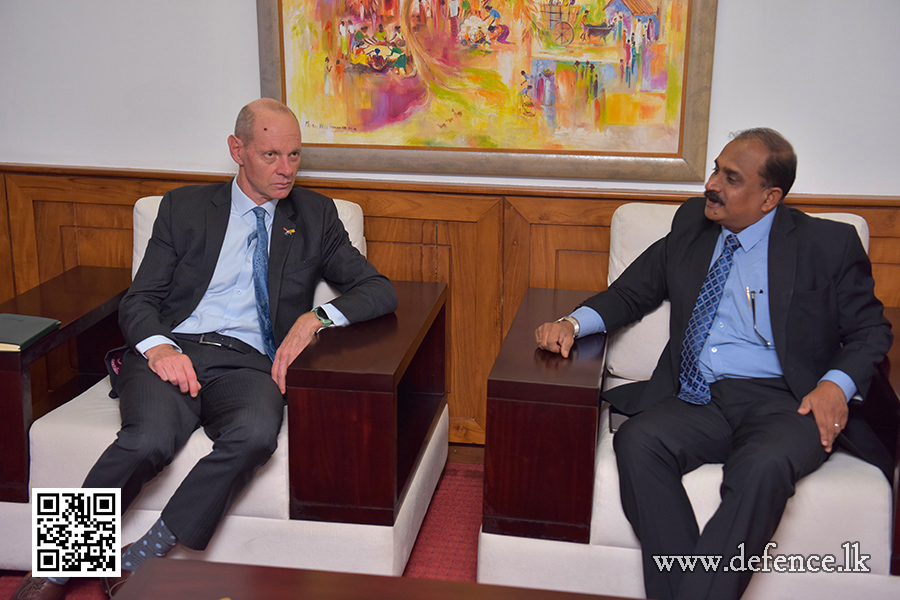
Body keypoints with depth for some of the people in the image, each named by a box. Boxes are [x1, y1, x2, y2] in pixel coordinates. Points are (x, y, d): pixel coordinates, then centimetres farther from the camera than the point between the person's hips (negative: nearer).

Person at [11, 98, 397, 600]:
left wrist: (317, 318, -8)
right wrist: (158, 346, -12)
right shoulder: (185, 206, 16)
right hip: (172, 351, 0)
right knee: (150, 440, -33)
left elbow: (380, 291, 12)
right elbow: (139, 300, 11)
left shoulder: (316, 215, 17)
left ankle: (143, 558, -21)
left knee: (255, 435, -35)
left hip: (248, 364, 1)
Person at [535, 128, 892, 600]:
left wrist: (836, 384, -11)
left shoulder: (829, 244, 6)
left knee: (763, 467, -37)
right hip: (695, 400, 4)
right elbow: (632, 292, 19)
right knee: (637, 442, -28)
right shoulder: (692, 225, 16)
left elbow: (871, 331, 10)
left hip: (783, 402, -3)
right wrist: (574, 323, 0)